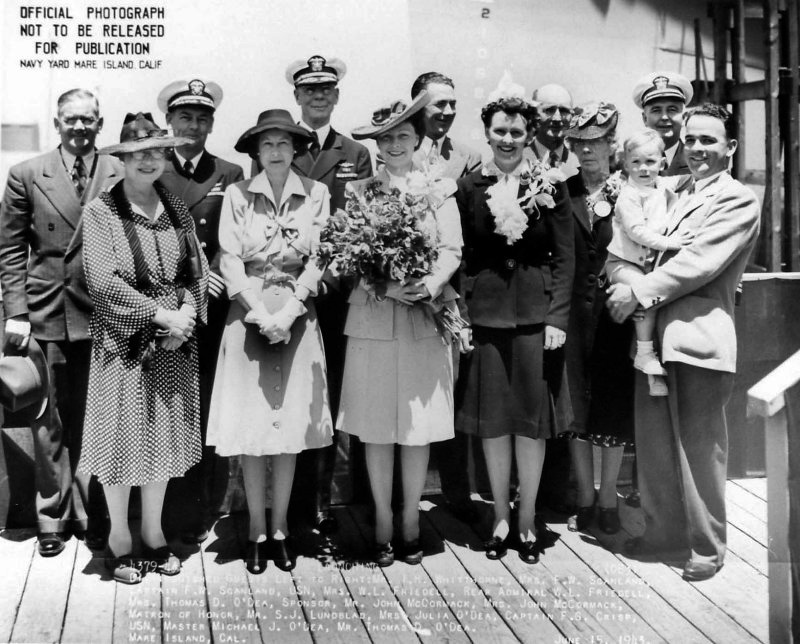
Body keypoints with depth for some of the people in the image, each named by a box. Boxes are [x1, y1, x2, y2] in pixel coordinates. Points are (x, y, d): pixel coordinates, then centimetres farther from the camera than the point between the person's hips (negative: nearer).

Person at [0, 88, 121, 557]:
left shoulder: (121, 175, 4)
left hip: (105, 316, 0)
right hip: (47, 315, 1)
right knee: (50, 424, 7)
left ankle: (95, 518, 17)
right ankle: (53, 519, 19)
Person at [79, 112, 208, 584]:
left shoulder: (177, 208, 8)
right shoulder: (101, 211, -6)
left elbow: (197, 266, 5)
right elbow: (101, 279, -14)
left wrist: (188, 309, -13)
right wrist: (160, 314, -18)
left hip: (175, 341, 4)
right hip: (123, 342, -4)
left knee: (164, 435, 12)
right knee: (122, 436, 5)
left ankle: (154, 534, 27)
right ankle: (120, 540, 22)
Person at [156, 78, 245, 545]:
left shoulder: (231, 175, 14)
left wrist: (211, 274, -8)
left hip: (215, 309, 1)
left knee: (211, 406, -1)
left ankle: (210, 507, 8)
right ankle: (183, 518, 5)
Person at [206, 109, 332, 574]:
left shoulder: (316, 194, 2)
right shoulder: (238, 195, 1)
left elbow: (319, 260, -2)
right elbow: (230, 261, -3)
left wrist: (287, 312, -12)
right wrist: (260, 315, -13)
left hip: (298, 318, 1)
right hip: (249, 317, 0)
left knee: (292, 424, 4)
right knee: (251, 427, 1)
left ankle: (280, 528, 16)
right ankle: (257, 531, 13)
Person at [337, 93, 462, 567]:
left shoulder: (440, 189, 10)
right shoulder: (360, 192, 7)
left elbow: (452, 249, 4)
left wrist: (431, 282, -16)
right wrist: (387, 285, -16)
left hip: (425, 319, 1)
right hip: (373, 317, 0)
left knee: (419, 425, 2)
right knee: (376, 426, 1)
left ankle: (411, 521, 15)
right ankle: (383, 523, 14)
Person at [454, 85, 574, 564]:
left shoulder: (550, 185, 2)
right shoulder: (471, 187, 5)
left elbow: (565, 257, 1)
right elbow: (462, 258, 5)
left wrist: (558, 318, -7)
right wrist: (461, 317, -3)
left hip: (535, 314, -1)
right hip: (486, 315, 1)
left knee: (532, 420, 5)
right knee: (492, 422, 7)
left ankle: (527, 522, 18)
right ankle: (501, 519, 21)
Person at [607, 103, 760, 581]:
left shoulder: (739, 201, -4)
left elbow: (699, 262, -13)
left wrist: (639, 293, -13)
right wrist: (624, 285, 2)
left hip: (700, 337, -7)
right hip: (654, 332, 7)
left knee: (700, 445, 2)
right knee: (653, 438, 13)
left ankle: (707, 546, 16)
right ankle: (664, 528, 30)